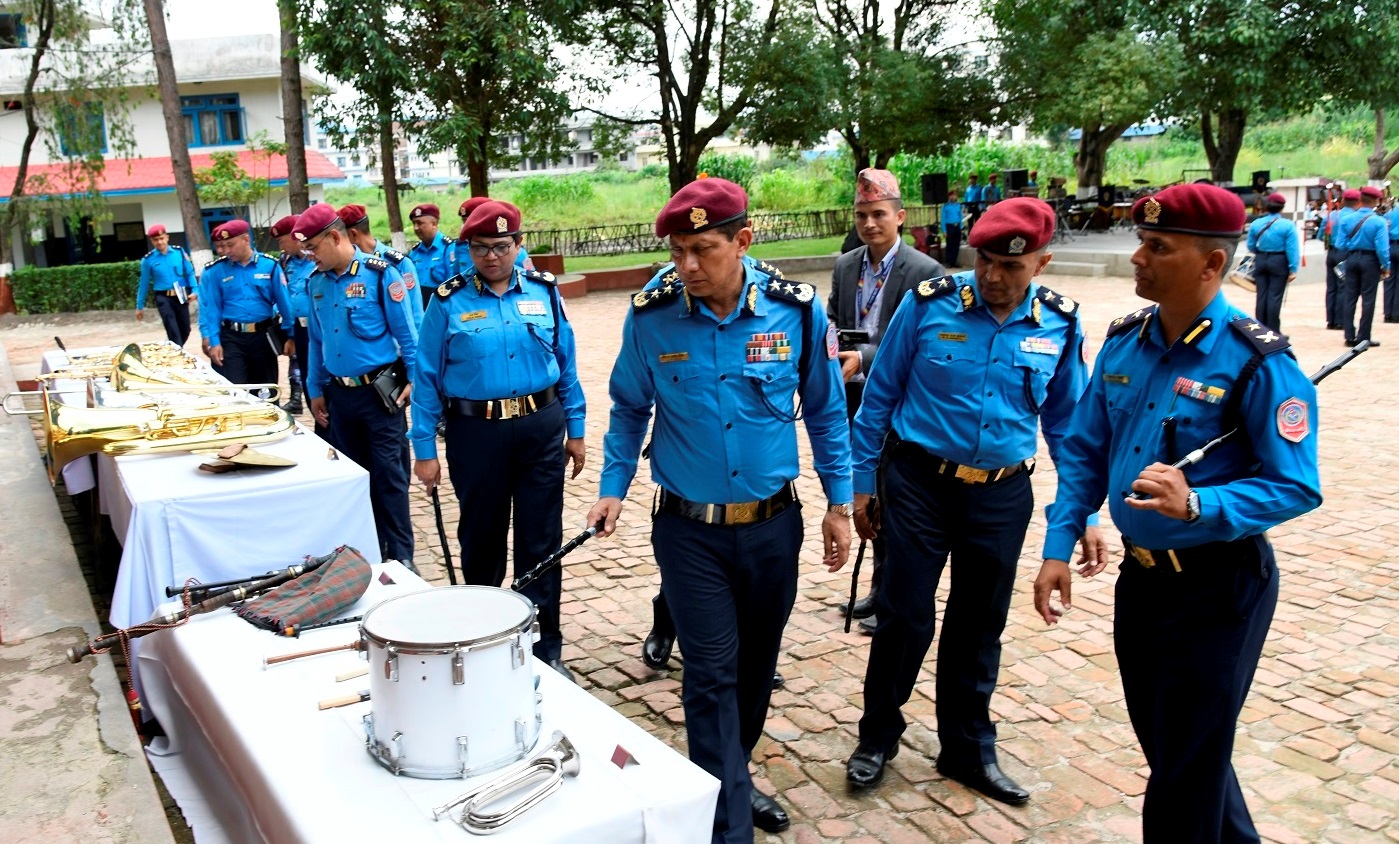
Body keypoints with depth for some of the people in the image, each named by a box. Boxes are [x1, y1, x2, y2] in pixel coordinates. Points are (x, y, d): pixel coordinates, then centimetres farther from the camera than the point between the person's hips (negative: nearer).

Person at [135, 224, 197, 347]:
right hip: (164, 298, -2)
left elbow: (190, 273, 5)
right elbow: (144, 284, 6)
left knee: (185, 330, 11)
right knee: (173, 332, -12)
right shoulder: (148, 260, -1)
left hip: (181, 296, 2)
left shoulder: (179, 252, 2)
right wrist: (140, 306, 10)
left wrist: (194, 290, -12)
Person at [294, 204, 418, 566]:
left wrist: (415, 380, -11)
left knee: (388, 474, -2)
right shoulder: (316, 281, 6)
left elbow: (406, 331, -9)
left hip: (380, 391, -6)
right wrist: (315, 390, 15)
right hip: (339, 393, 6)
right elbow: (316, 340, 14)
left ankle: (400, 556, 7)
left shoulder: (379, 273, -11)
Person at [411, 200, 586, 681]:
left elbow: (567, 365, 7)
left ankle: (545, 646, 17)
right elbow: (427, 379, -1)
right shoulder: (448, 300, -3)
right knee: (481, 539, 14)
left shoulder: (544, 291, 3)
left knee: (541, 541, 5)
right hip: (476, 433, -1)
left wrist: (576, 430, 7)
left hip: (541, 428, 1)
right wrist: (424, 450, -4)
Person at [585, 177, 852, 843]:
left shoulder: (796, 309, -10)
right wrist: (613, 487, -3)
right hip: (689, 530, -2)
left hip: (773, 524, 2)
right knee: (712, 675, -1)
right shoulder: (650, 316, -10)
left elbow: (825, 410, 2)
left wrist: (839, 502, 3)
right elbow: (630, 410, 6)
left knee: (756, 662, 18)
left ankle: (733, 772, 42)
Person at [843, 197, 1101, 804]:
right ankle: (877, 736, 26)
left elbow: (1067, 423, 8)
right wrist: (862, 485, 0)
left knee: (979, 626, 14)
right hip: (919, 483, -2)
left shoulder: (1059, 324, -3)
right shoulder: (928, 303, -10)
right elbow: (879, 398, -2)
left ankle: (968, 750, 33)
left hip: (1002, 495, 3)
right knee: (905, 616, 3)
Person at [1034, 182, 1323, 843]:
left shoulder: (1256, 361, -19)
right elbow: (1084, 452, 5)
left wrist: (1196, 504, -34)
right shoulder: (1124, 341, 0)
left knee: (1188, 764, 8)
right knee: (1162, 741, 23)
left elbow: (1296, 487, -19)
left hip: (1218, 587, -7)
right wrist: (1058, 548, -1)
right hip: (1141, 576, 7)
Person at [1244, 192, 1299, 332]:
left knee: (1261, 296, 9)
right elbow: (1292, 249, -12)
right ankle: (1273, 330, 2)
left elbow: (1251, 246, 6)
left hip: (1260, 261, 3)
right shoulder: (1287, 225, -10)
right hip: (1279, 262, -3)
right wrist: (1293, 269, -10)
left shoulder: (1256, 224, 0)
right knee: (1275, 297, 0)